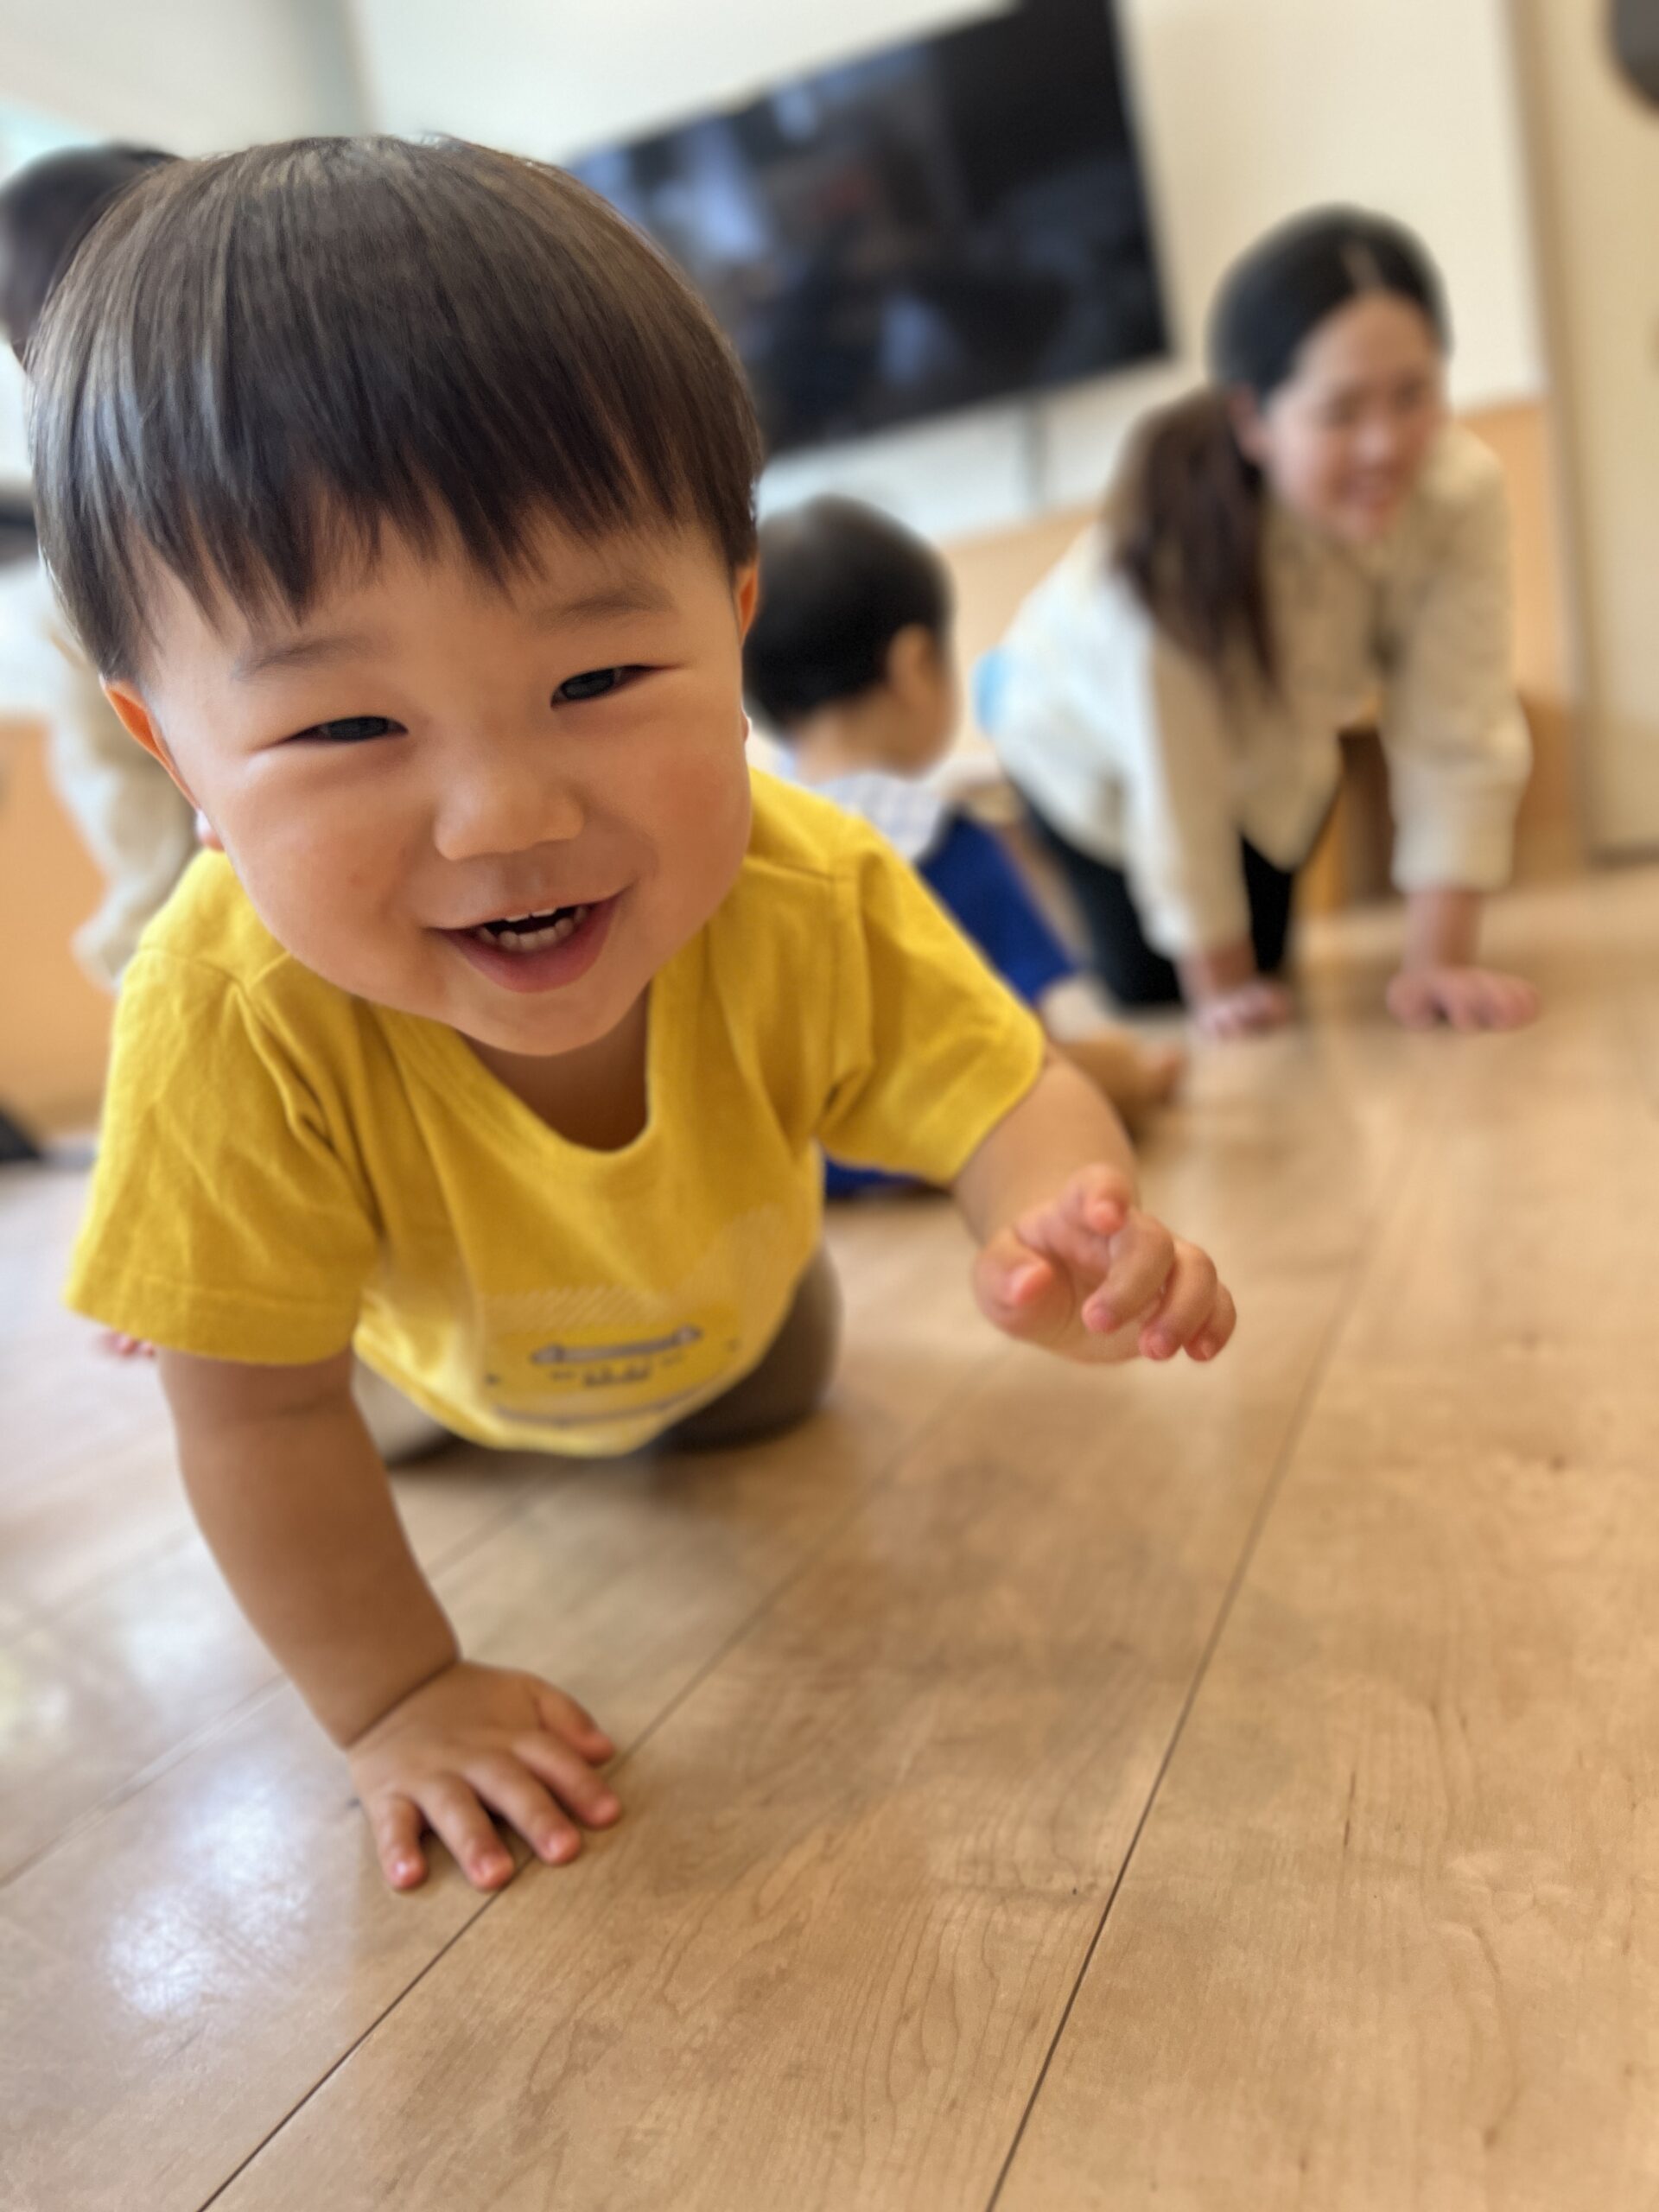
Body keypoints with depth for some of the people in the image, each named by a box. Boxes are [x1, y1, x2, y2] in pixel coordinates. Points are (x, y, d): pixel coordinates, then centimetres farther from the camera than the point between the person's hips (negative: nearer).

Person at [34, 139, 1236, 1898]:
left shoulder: (805, 904, -39)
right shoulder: (233, 1019, -45)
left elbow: (1009, 1099, -27)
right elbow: (256, 1415, -33)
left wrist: (1063, 1231, -51)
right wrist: (393, 1700, -22)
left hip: (717, 1299, 2)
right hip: (448, 1350, -1)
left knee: (769, 1409, 31)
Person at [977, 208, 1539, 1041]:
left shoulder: (1463, 493, -32)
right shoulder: (1176, 533, -42)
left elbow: (1458, 742, -29)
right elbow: (1178, 794, -34)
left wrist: (1440, 959, -31)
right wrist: (1221, 986, -24)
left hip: (1273, 746, 4)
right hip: (1094, 729, -3)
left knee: (1263, 963, 10)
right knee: (1148, 985, 3)